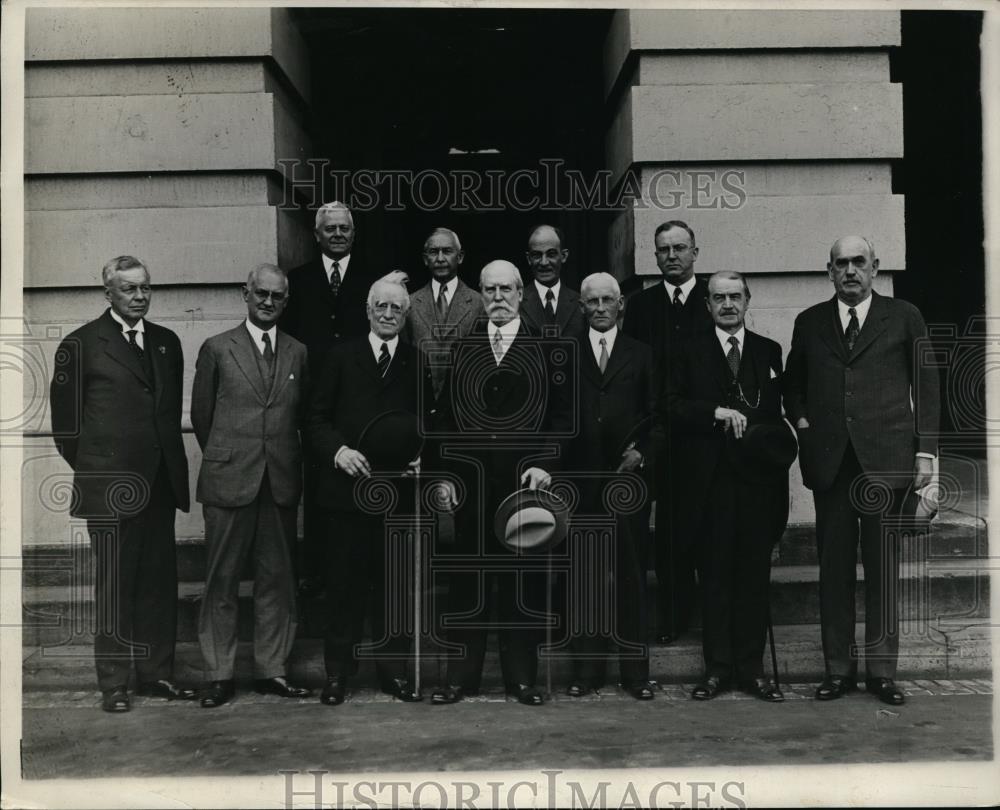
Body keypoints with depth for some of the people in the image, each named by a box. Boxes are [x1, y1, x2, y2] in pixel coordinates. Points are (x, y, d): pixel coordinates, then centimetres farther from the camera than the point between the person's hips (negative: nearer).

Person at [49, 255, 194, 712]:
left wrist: (171, 464, 11)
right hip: (111, 486, -5)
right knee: (114, 585, 1)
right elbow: (65, 421, 0)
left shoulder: (167, 343, 13)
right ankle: (113, 684, 11)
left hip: (160, 484, 5)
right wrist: (94, 469, 1)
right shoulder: (81, 344, -2)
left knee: (159, 581, 9)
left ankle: (157, 674, 19)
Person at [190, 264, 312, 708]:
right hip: (228, 480, -2)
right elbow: (201, 415, 8)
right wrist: (223, 458, 11)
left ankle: (272, 669, 17)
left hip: (281, 482, 3)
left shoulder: (298, 354, 10)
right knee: (221, 580, 3)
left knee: (277, 578, 7)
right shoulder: (217, 349, 3)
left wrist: (286, 457, 10)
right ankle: (219, 674, 13)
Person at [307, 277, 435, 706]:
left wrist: (422, 457, -8)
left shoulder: (418, 364, 9)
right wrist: (338, 450, -12)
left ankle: (393, 668, 20)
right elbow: (317, 417, 4)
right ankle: (338, 670, 16)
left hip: (399, 489, 1)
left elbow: (429, 424, 10)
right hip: (346, 487, -1)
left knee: (394, 582, 7)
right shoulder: (342, 356, 6)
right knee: (344, 582, 4)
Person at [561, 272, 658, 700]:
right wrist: (560, 465, -3)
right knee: (584, 575, 3)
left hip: (628, 474, 0)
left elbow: (655, 415, 8)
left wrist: (641, 452, -6)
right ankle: (586, 668, 12)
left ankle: (635, 669, 11)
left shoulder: (641, 354, 11)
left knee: (631, 573, 2)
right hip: (581, 477, 0)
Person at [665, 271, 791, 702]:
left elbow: (775, 413, 13)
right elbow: (671, 405, -2)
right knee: (714, 575, 2)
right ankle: (717, 667, 11)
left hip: (757, 479, 2)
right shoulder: (691, 351, 8)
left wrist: (770, 442, -3)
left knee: (755, 574, 4)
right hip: (710, 482, -1)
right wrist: (717, 412, -13)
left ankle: (752, 667, 13)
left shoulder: (769, 351, 14)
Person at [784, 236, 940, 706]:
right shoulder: (809, 323, 13)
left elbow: (926, 386, 6)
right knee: (833, 567, 4)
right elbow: (792, 383, 22)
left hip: (887, 460, -1)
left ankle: (882, 670, 11)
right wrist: (802, 423, 4)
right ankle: (838, 668, 13)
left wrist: (925, 451, 0)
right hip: (829, 461, 2)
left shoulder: (904, 318, 8)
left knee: (883, 567, 2)